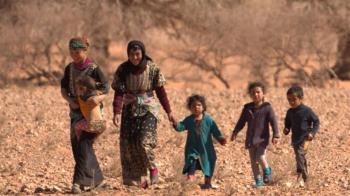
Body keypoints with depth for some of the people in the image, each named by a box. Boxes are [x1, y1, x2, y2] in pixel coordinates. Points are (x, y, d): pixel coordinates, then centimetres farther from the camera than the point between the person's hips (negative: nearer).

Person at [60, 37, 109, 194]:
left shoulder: (93, 69, -12)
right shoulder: (69, 69, 7)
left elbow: (105, 88, -13)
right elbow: (64, 89, 9)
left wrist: (98, 98, -35)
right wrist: (70, 101, -12)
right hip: (75, 111, 7)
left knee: (84, 144, -15)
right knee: (76, 144, 8)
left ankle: (80, 181, -20)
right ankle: (95, 177, 21)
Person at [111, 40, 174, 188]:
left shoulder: (152, 68, -7)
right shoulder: (122, 70, -6)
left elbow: (160, 91, 0)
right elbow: (119, 93, -10)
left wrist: (168, 111, 0)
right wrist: (116, 113, -23)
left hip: (148, 109, -2)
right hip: (129, 110, 2)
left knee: (145, 141, -19)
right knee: (128, 145, -2)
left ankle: (152, 167, 9)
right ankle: (136, 180, 9)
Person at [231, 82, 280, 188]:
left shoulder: (267, 107, -4)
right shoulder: (247, 108, 7)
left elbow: (273, 122, -7)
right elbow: (241, 122, 13)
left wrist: (276, 135, -15)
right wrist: (235, 132, 4)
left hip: (262, 138, -4)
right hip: (250, 138, 4)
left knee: (260, 157, -19)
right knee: (253, 161, 5)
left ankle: (267, 170, 11)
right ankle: (258, 181, 14)